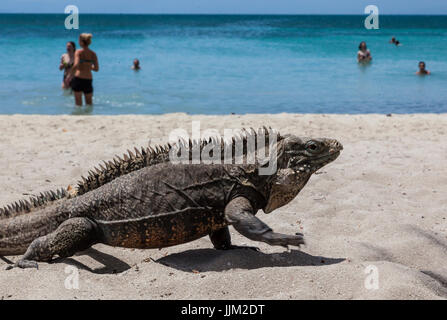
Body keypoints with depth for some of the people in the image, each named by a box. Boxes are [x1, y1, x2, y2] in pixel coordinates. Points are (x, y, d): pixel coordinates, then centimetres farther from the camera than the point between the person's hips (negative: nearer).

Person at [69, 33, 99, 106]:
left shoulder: (78, 52, -8)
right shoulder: (93, 54, 4)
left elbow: (76, 65, -22)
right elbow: (96, 69, 5)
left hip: (78, 78, -4)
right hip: (89, 79, 4)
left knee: (78, 103, 5)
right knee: (89, 103, 15)